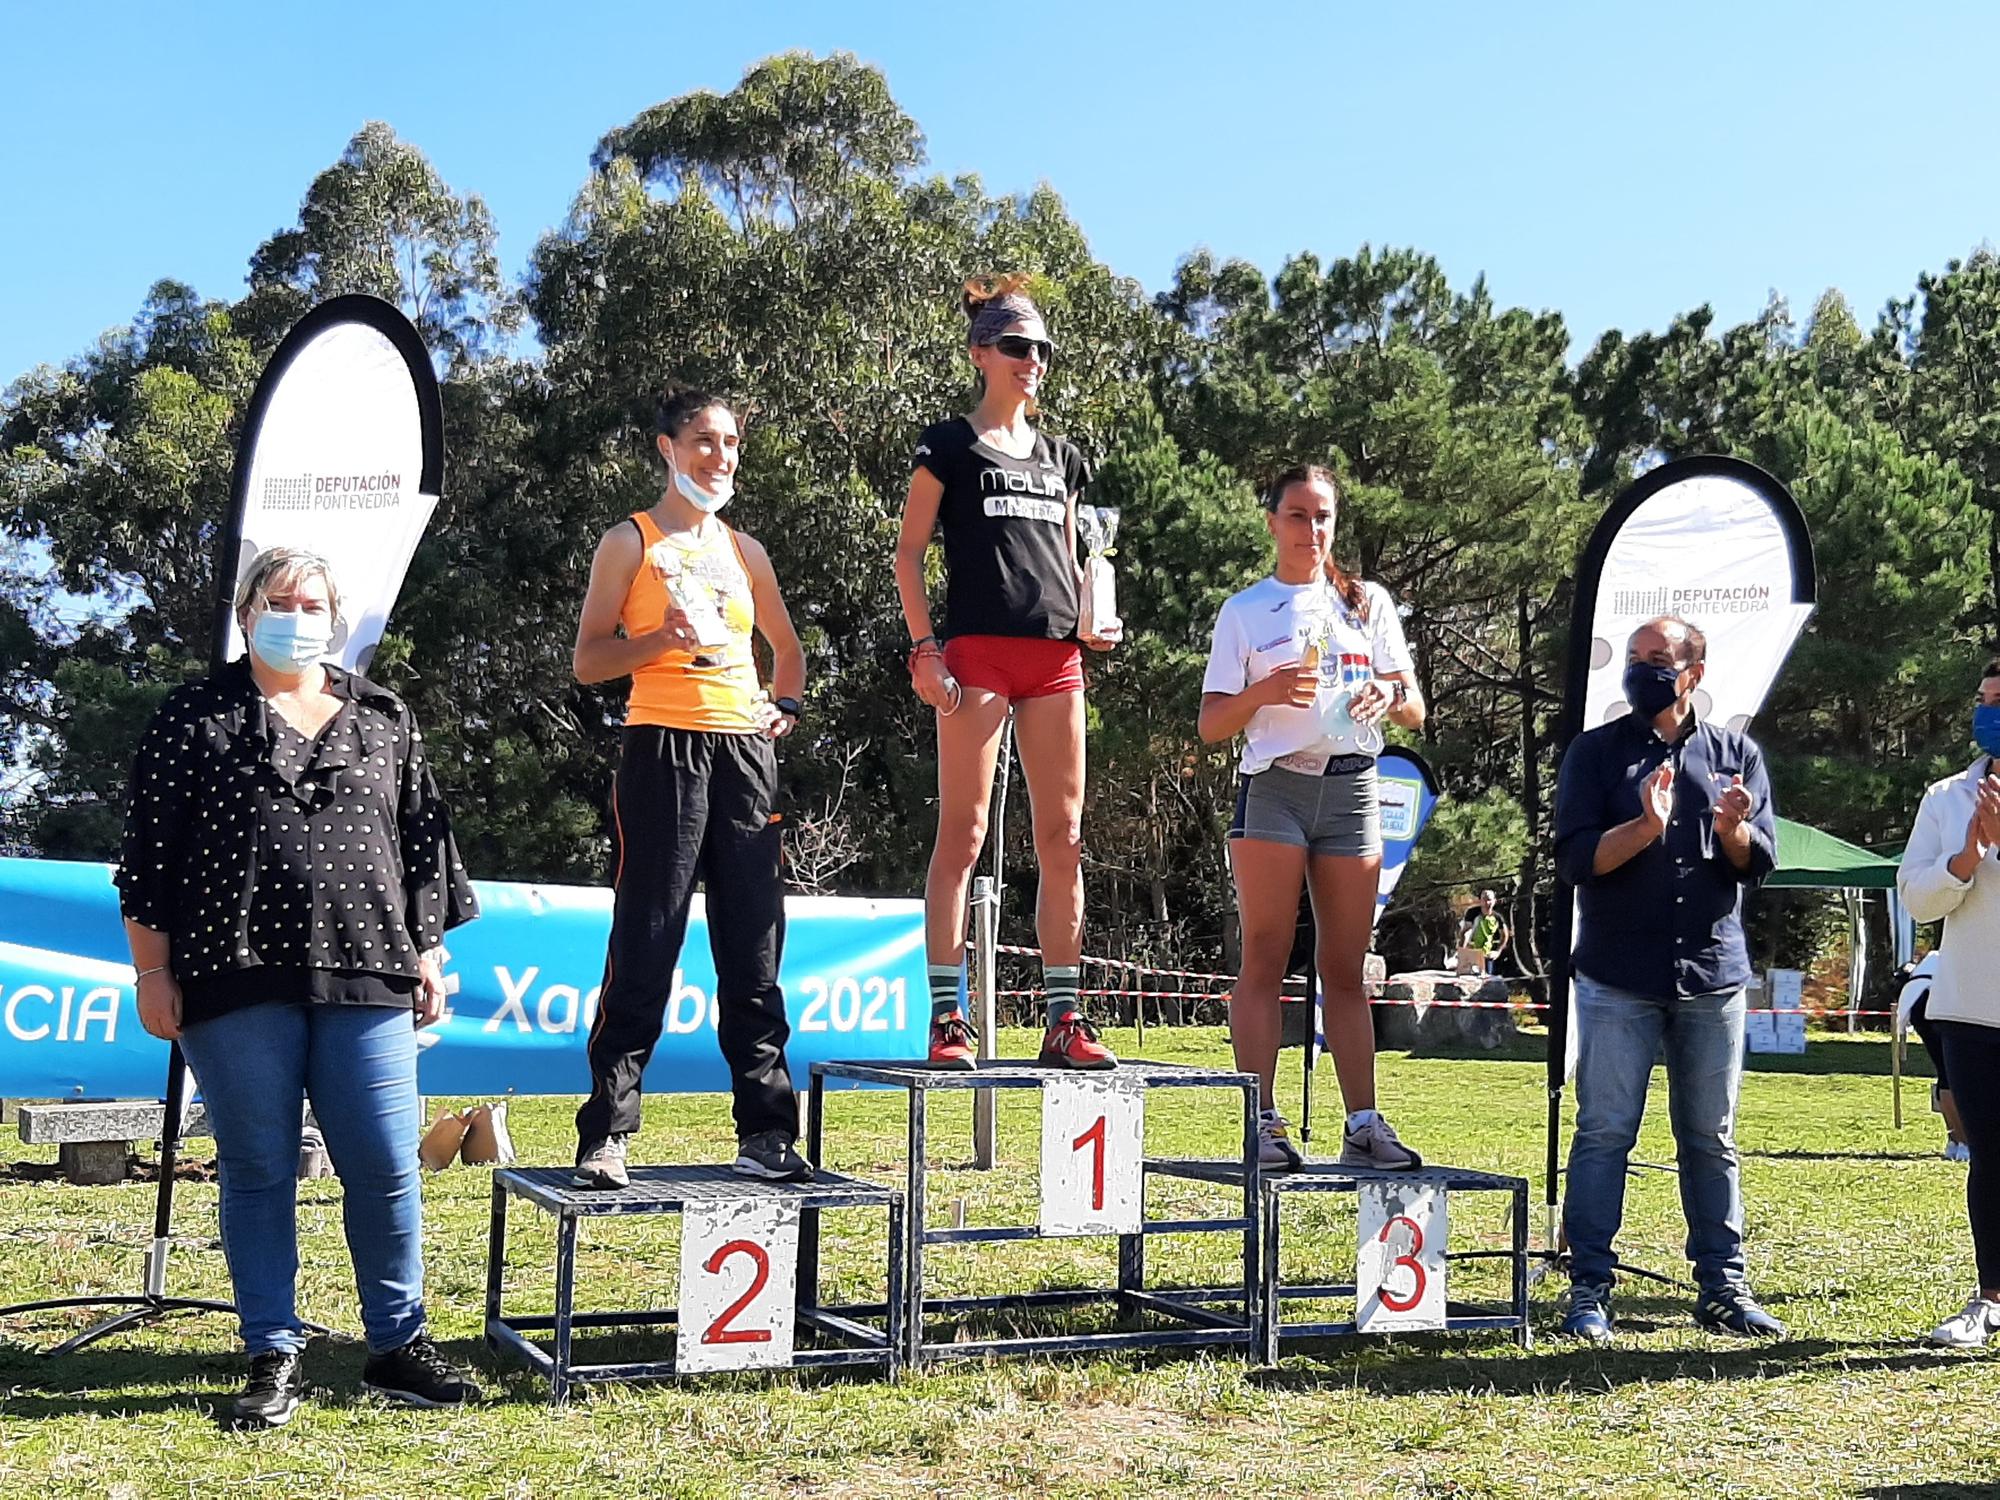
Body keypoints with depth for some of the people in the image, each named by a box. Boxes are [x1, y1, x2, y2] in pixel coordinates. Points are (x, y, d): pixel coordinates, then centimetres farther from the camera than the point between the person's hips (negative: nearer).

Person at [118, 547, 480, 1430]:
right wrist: (153, 972, -1)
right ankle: (274, 1358, 13)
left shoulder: (384, 721, 16)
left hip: (364, 979, 2)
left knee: (386, 1166, 0)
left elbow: (423, 844, 16)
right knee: (258, 1171, 4)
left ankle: (397, 1345, 13)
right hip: (237, 982, -2)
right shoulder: (194, 720, 8)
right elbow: (149, 854, 4)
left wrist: (428, 956, 11)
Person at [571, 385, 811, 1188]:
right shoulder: (631, 541, 5)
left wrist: (785, 705, 10)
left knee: (754, 950, 4)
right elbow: (588, 659, 0)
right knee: (644, 948, -7)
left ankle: (766, 1133, 9)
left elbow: (787, 648, 29)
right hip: (664, 750, -5)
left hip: (745, 753, 5)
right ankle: (604, 1135, -2)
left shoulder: (745, 550, 19)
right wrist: (664, 637, -16)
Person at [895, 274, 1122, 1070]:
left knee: (1064, 838, 3)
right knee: (961, 834, -6)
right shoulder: (951, 446, 4)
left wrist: (1092, 620, 5)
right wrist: (925, 649, -10)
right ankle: (946, 1016, -3)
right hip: (977, 652, -5)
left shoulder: (1060, 458, 19)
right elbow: (908, 554, 1)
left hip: (1055, 655, 6)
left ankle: (1063, 1019, 8)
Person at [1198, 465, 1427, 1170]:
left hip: (1351, 789, 2)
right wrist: (1262, 692, -16)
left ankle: (1364, 1124, 3)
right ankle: (1262, 1121, -6)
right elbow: (1211, 726, 3)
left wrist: (1390, 695, -11)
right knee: (1264, 960, -6)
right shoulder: (1244, 610, 8)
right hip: (1272, 788, -2)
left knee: (1347, 969, 3)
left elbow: (1415, 713, 12)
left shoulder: (1369, 603, 14)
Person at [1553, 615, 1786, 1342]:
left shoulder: (1737, 754, 9)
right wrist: (1645, 827, -23)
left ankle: (1722, 1288, 16)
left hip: (1713, 976, 2)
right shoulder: (1596, 751, 3)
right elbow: (1575, 858, -7)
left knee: (1712, 1139, 9)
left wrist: (1733, 831, -19)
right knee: (1604, 1133, -2)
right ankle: (1589, 1289, 4)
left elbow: (1760, 863, 3)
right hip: (1618, 979, -2)